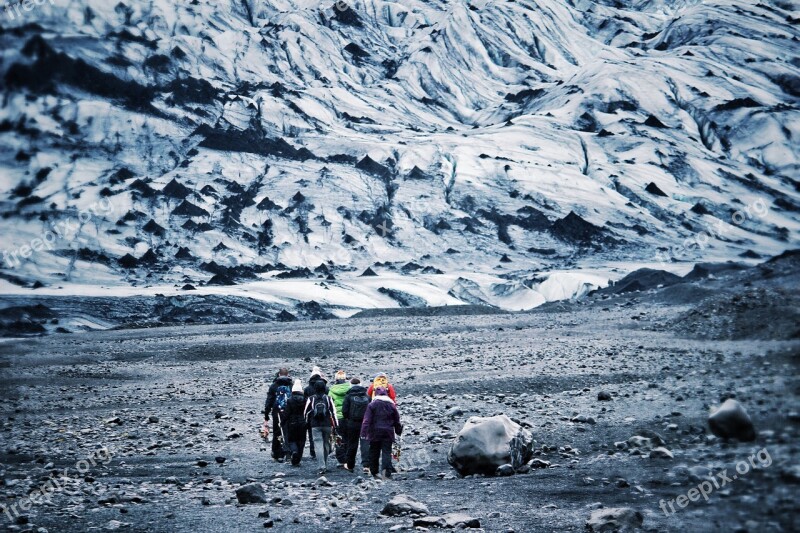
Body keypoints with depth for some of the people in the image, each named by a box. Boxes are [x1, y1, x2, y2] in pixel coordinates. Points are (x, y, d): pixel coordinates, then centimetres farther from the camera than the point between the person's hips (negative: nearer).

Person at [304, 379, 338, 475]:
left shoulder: (311, 399, -1)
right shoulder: (328, 398, 0)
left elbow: (306, 413, 5)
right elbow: (333, 412, -1)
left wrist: (307, 424, 21)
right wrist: (335, 426, 4)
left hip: (315, 425, -1)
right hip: (327, 425, 1)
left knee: (318, 445, -5)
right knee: (326, 444, 15)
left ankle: (322, 467, -17)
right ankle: (325, 465, 24)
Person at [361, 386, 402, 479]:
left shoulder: (372, 405, -3)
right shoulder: (392, 405, 5)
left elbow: (367, 420, -9)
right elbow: (397, 420, 13)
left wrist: (364, 432, -9)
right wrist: (399, 431, 24)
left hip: (375, 432, -1)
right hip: (388, 433, 1)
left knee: (374, 452, 10)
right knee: (387, 452, -2)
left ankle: (374, 472, 15)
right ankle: (387, 470, -24)